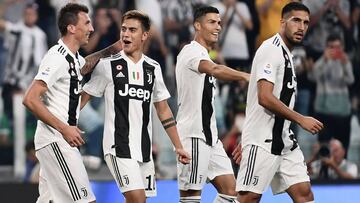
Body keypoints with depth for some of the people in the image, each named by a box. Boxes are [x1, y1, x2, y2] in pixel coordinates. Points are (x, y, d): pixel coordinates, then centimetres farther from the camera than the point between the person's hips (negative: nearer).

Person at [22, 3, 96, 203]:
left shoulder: (76, 59, 14)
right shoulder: (57, 58, -15)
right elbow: (30, 99, -22)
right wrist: (64, 128, -22)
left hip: (61, 139, 10)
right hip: (55, 140, -10)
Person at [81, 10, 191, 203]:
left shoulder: (153, 68, 10)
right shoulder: (108, 65, -2)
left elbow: (163, 110, 16)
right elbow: (83, 98, 1)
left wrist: (178, 147, 13)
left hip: (144, 148, 5)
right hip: (118, 146, -5)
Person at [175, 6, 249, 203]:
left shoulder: (204, 55, 21)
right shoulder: (191, 51, -10)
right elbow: (215, 70, -31)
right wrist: (245, 76, -45)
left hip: (209, 135, 10)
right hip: (193, 135, -10)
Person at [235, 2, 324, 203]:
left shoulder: (286, 54, 17)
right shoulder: (271, 49, -12)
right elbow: (265, 98, -22)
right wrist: (301, 119, -18)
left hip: (284, 139, 9)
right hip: (262, 141, -9)